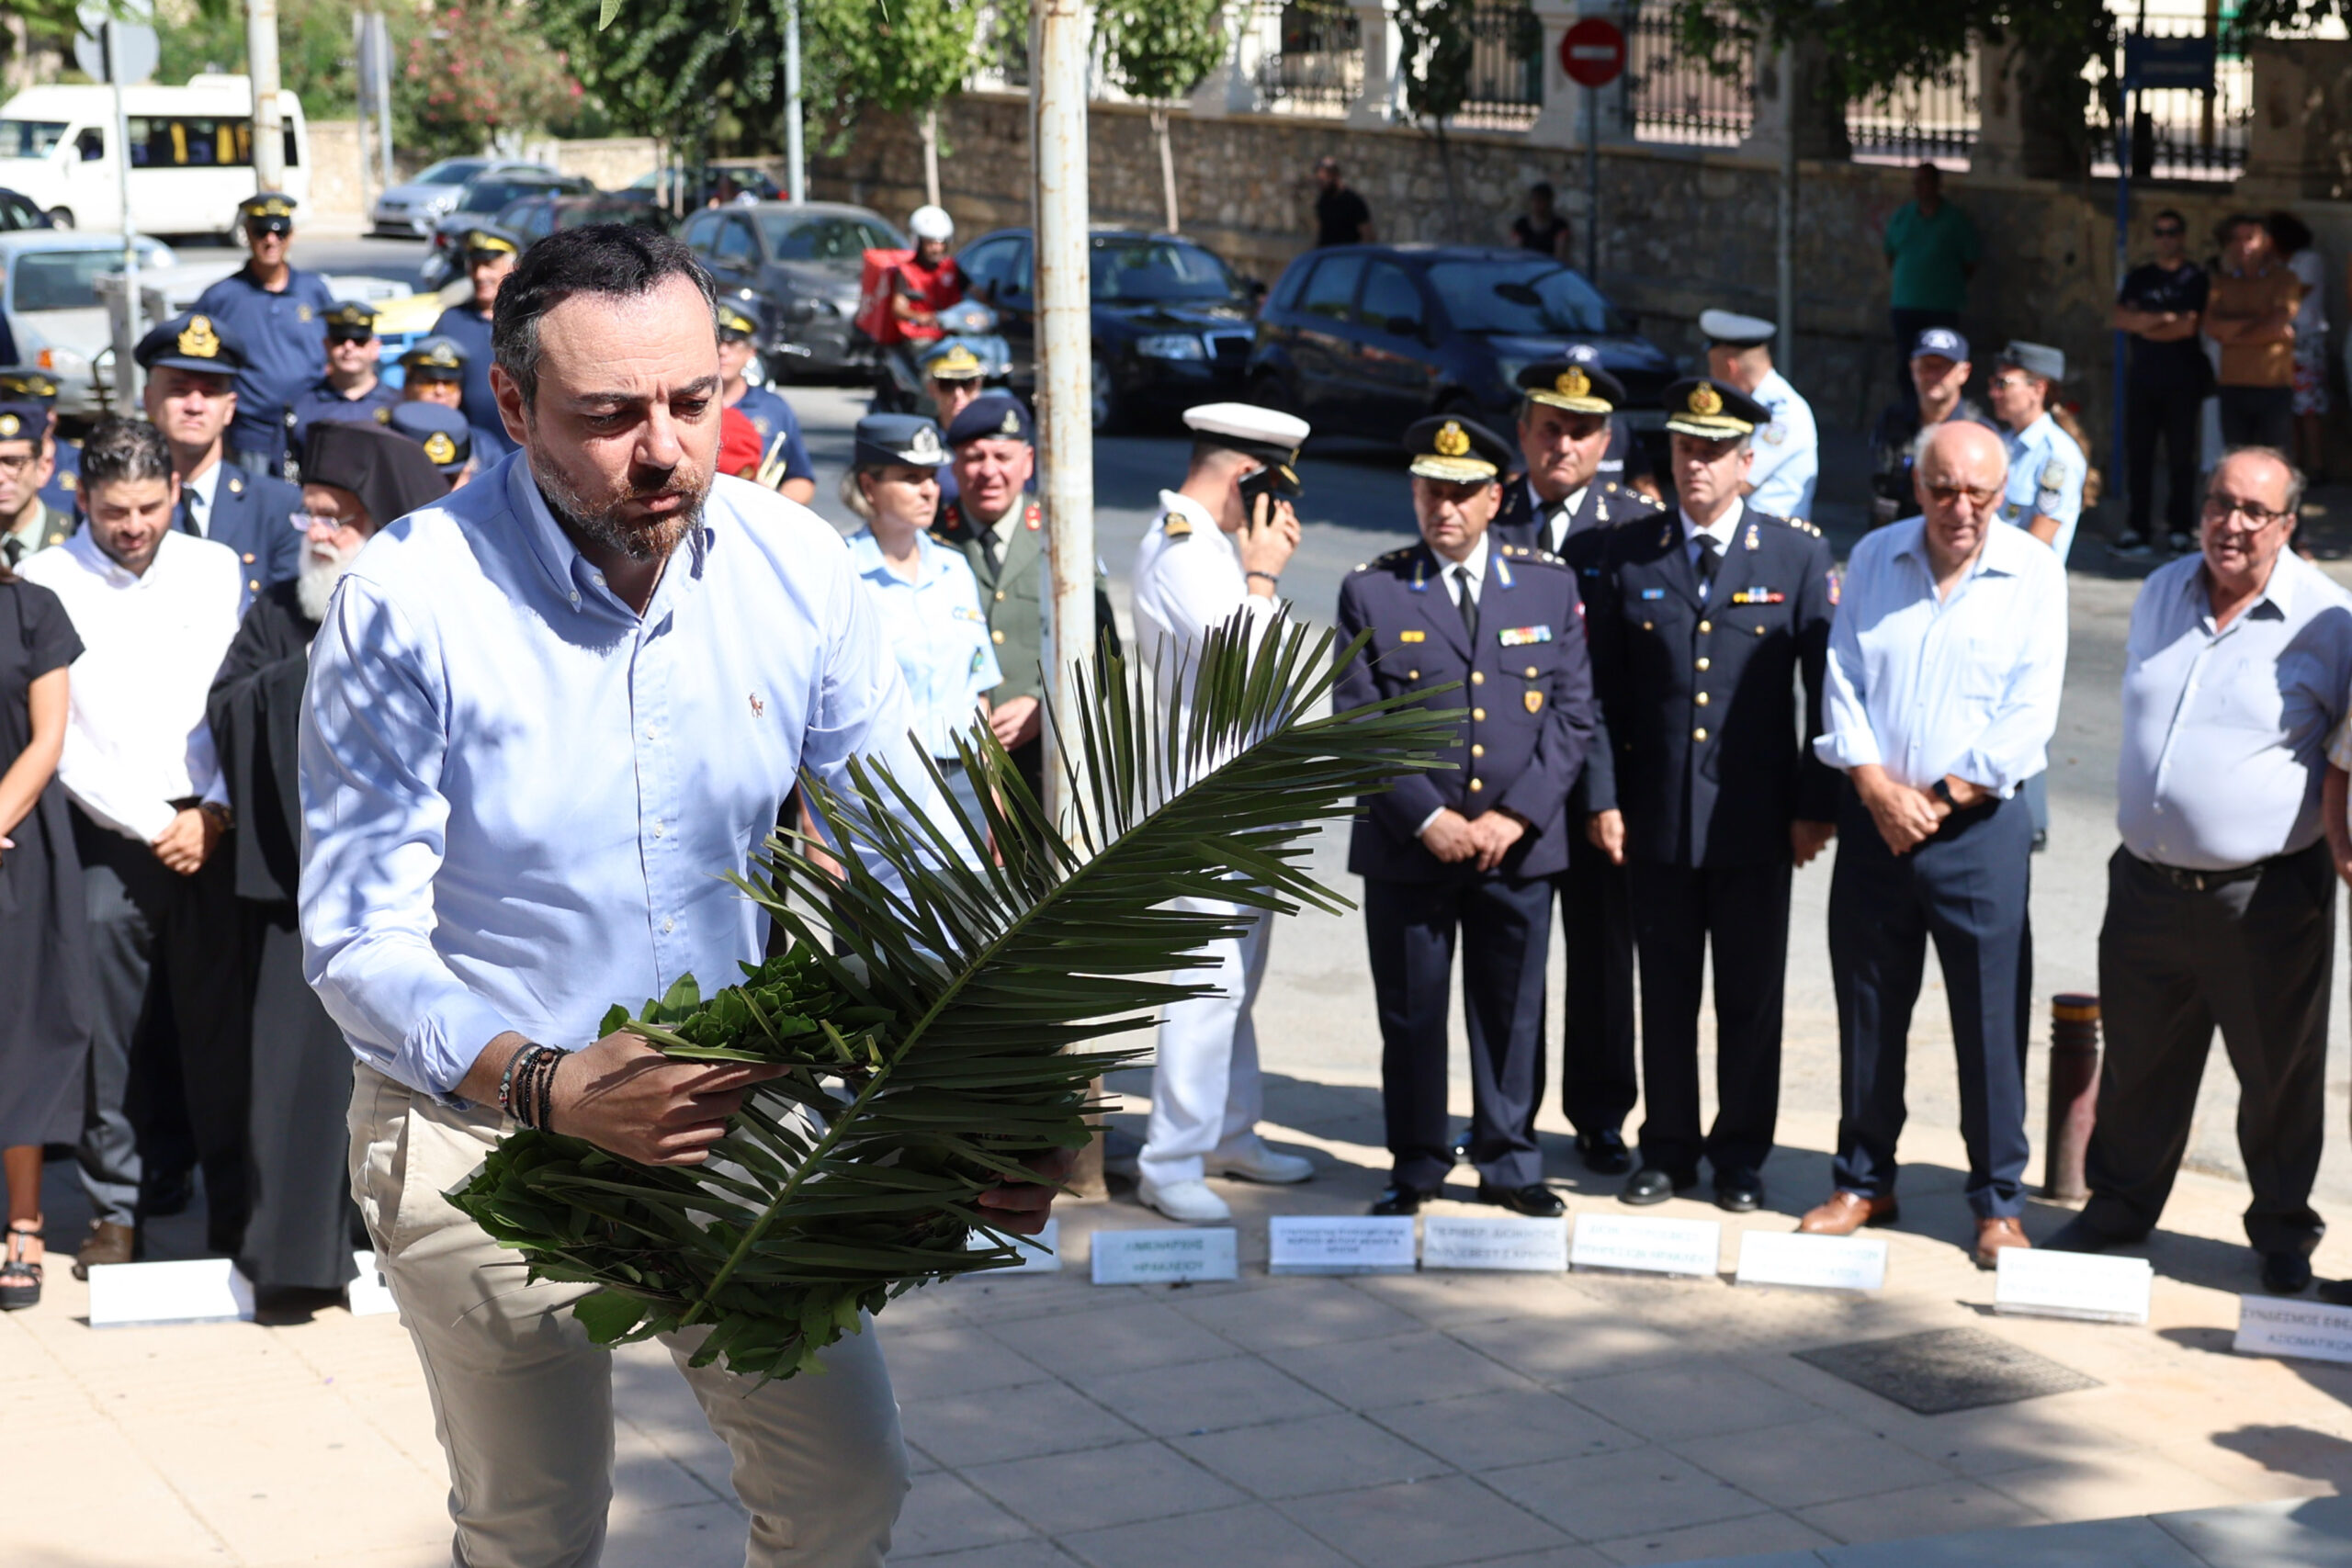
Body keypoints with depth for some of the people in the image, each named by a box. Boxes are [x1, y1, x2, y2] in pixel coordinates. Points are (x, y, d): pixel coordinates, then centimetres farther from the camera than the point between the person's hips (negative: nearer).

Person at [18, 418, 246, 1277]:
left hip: (210, 831, 2)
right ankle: (114, 1212, 10)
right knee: (105, 1031, -1)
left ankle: (234, 1207, 13)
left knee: (220, 1020, 3)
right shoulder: (49, 583, -1)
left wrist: (213, 813, -5)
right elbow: (58, 739, -4)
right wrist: (153, 825, -6)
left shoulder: (216, 570, 7)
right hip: (105, 840, -2)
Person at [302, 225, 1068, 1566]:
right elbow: (361, 941, -21)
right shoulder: (407, 605, -20)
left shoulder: (795, 565, -9)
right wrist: (551, 1087, -38)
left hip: (741, 1106, 3)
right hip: (489, 1131, -3)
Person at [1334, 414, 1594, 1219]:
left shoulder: (1549, 585, 5)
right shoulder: (1371, 591, 1)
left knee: (1513, 1011, 8)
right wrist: (1426, 819, -11)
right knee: (1410, 1015, 6)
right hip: (1407, 848, -1)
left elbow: (1573, 714, 3)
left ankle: (1510, 1163, 21)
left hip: (1519, 846, 1)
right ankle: (1415, 1167, 19)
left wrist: (1516, 818, -7)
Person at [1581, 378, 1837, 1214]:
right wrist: (1602, 796, -2)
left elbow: (1826, 687, 1)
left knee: (1752, 996, 7)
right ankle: (1667, 1148, 21)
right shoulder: (1624, 554, 3)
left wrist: (1816, 802, -3)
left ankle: (1742, 1156, 19)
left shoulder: (1799, 555, 0)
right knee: (1665, 994, 9)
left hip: (1755, 822, -1)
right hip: (1655, 816, 1)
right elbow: (1601, 689, 4)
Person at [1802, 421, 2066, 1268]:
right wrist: (1879, 789, -9)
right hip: (1873, 817, 3)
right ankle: (1865, 1181, 22)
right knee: (1868, 1007, 9)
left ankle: (1999, 1199, 9)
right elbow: (1842, 683, 3)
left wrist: (1940, 801, -10)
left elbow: (2030, 714, -7)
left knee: (1991, 1014, -2)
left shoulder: (2034, 574, -2)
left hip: (1982, 823, -3)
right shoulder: (1873, 559, 6)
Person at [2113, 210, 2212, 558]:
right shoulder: (2138, 277, 14)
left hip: (2182, 381, -3)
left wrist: (2145, 326, 1)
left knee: (2181, 457, -2)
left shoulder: (2196, 278, 2)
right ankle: (2137, 530, 4)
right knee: (2138, 456, 0)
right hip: (2143, 378, 3)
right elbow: (2122, 319, 0)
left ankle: (2180, 530, 3)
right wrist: (2165, 318, -11)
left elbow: (2188, 326, -8)